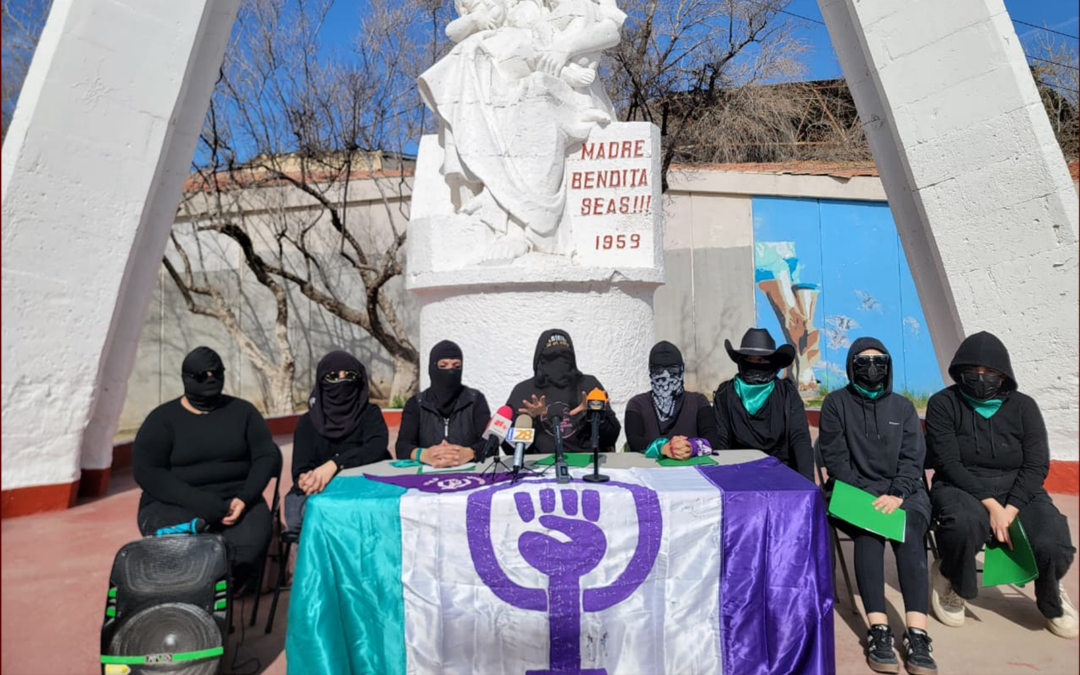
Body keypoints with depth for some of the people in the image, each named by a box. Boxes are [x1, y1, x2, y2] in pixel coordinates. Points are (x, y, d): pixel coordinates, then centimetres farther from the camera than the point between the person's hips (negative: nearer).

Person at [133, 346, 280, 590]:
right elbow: (146, 471, -4)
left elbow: (268, 456, 7)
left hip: (235, 501, 2)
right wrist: (199, 502, -18)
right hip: (174, 505, -1)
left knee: (250, 542, -31)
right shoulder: (162, 419, 6)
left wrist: (245, 498, -12)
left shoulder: (242, 411, 12)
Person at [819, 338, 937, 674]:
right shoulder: (836, 403, 6)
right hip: (853, 491, -2)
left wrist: (897, 494, -14)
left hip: (902, 491, 2)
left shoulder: (903, 406, 14)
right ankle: (878, 630, -34)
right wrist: (865, 494, -14)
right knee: (869, 528, -32)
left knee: (909, 530, -29)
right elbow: (834, 457, -1)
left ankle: (917, 634, -35)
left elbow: (912, 458, 4)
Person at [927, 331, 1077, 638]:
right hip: (961, 489, -3)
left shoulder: (1023, 406, 4)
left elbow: (1036, 466, -2)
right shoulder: (944, 403, -3)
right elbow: (948, 463, -10)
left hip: (1018, 492, 3)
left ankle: (1051, 599, 14)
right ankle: (951, 583, -2)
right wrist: (990, 504, -21)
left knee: (1054, 545, -25)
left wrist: (1010, 509, -17)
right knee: (966, 524, -38)